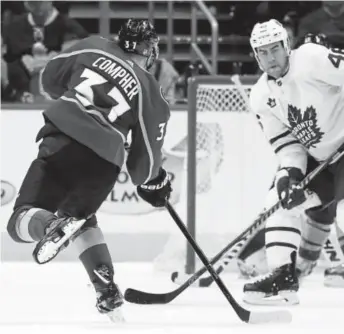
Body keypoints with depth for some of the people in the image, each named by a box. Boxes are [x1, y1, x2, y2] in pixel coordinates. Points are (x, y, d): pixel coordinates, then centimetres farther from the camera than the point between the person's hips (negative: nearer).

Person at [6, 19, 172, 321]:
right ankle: (107, 289, 22)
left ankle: (52, 226, -35)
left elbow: (51, 79, 22)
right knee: (80, 215, 31)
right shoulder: (152, 94, 13)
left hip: (62, 144, -2)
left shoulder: (93, 48, 13)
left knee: (22, 222, 0)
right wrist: (154, 183, 38)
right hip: (103, 166, 2)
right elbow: (146, 158, 16)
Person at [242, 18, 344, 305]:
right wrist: (290, 174, -20)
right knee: (280, 200, 4)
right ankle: (286, 276, 11)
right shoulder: (260, 98, 0)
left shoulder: (311, 59, -20)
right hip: (315, 157, 8)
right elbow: (287, 144, -1)